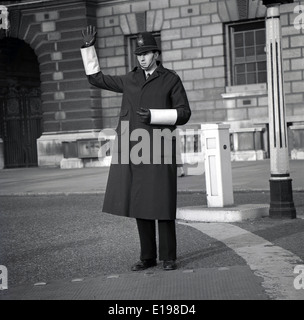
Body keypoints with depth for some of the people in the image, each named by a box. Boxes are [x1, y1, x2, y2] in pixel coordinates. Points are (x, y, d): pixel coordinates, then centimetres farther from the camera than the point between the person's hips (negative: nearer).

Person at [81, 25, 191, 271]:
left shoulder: (171, 79, 2)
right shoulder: (130, 81, 14)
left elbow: (184, 113, -2)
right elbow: (96, 78, 21)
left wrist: (154, 116, -14)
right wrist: (89, 47, 14)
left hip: (158, 148, -4)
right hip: (132, 149, 5)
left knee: (163, 203, -5)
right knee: (139, 203, 5)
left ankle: (169, 257, 6)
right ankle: (148, 257, 13)